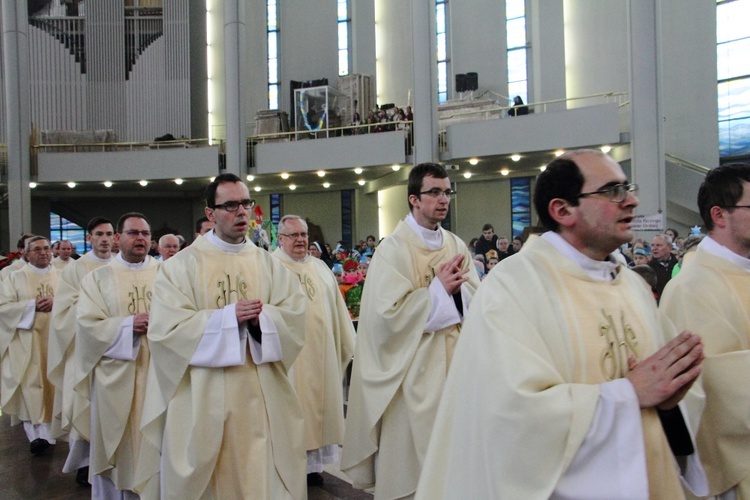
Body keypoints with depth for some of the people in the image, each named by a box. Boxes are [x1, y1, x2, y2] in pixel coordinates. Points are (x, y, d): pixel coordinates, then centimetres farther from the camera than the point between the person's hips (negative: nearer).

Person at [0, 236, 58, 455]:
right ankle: (35, 433, -3)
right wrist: (32, 305, -15)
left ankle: (47, 432, 12)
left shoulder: (61, 277, 11)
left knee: (51, 384, 4)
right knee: (30, 386, -7)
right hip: (26, 341, -2)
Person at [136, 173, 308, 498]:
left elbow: (295, 314, 0)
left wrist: (260, 318, -19)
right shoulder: (182, 266, -1)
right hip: (204, 399, -2)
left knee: (261, 473, 6)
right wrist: (229, 317, -16)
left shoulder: (269, 265, 8)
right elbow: (166, 328, -11)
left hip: (261, 397, 2)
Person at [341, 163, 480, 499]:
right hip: (412, 373, -5)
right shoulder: (393, 248, -10)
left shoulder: (457, 246, 8)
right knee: (411, 448, 3)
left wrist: (458, 288, -13)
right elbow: (389, 312, -18)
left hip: (454, 367, 5)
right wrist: (438, 289, -14)